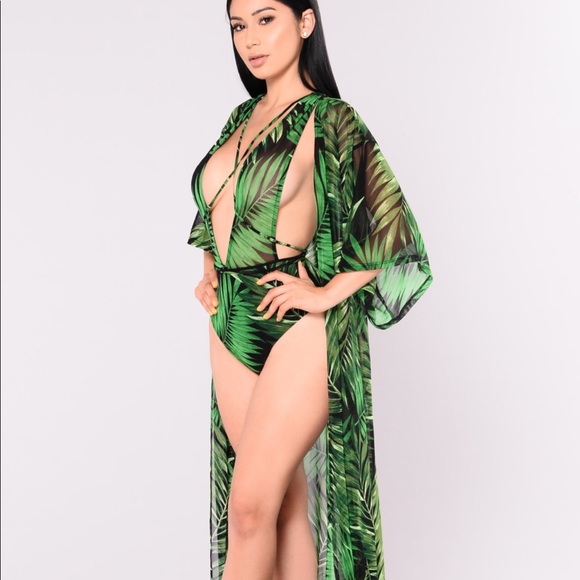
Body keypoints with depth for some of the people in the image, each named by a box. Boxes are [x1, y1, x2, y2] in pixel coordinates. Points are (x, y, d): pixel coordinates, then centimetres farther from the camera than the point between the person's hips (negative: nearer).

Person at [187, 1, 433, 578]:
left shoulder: (329, 120, -8)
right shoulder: (241, 118, 13)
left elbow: (392, 227, -13)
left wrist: (326, 293, -12)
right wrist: (209, 273, 13)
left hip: (298, 330, -6)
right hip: (231, 327, 7)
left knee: (249, 505, -3)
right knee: (285, 496, 14)